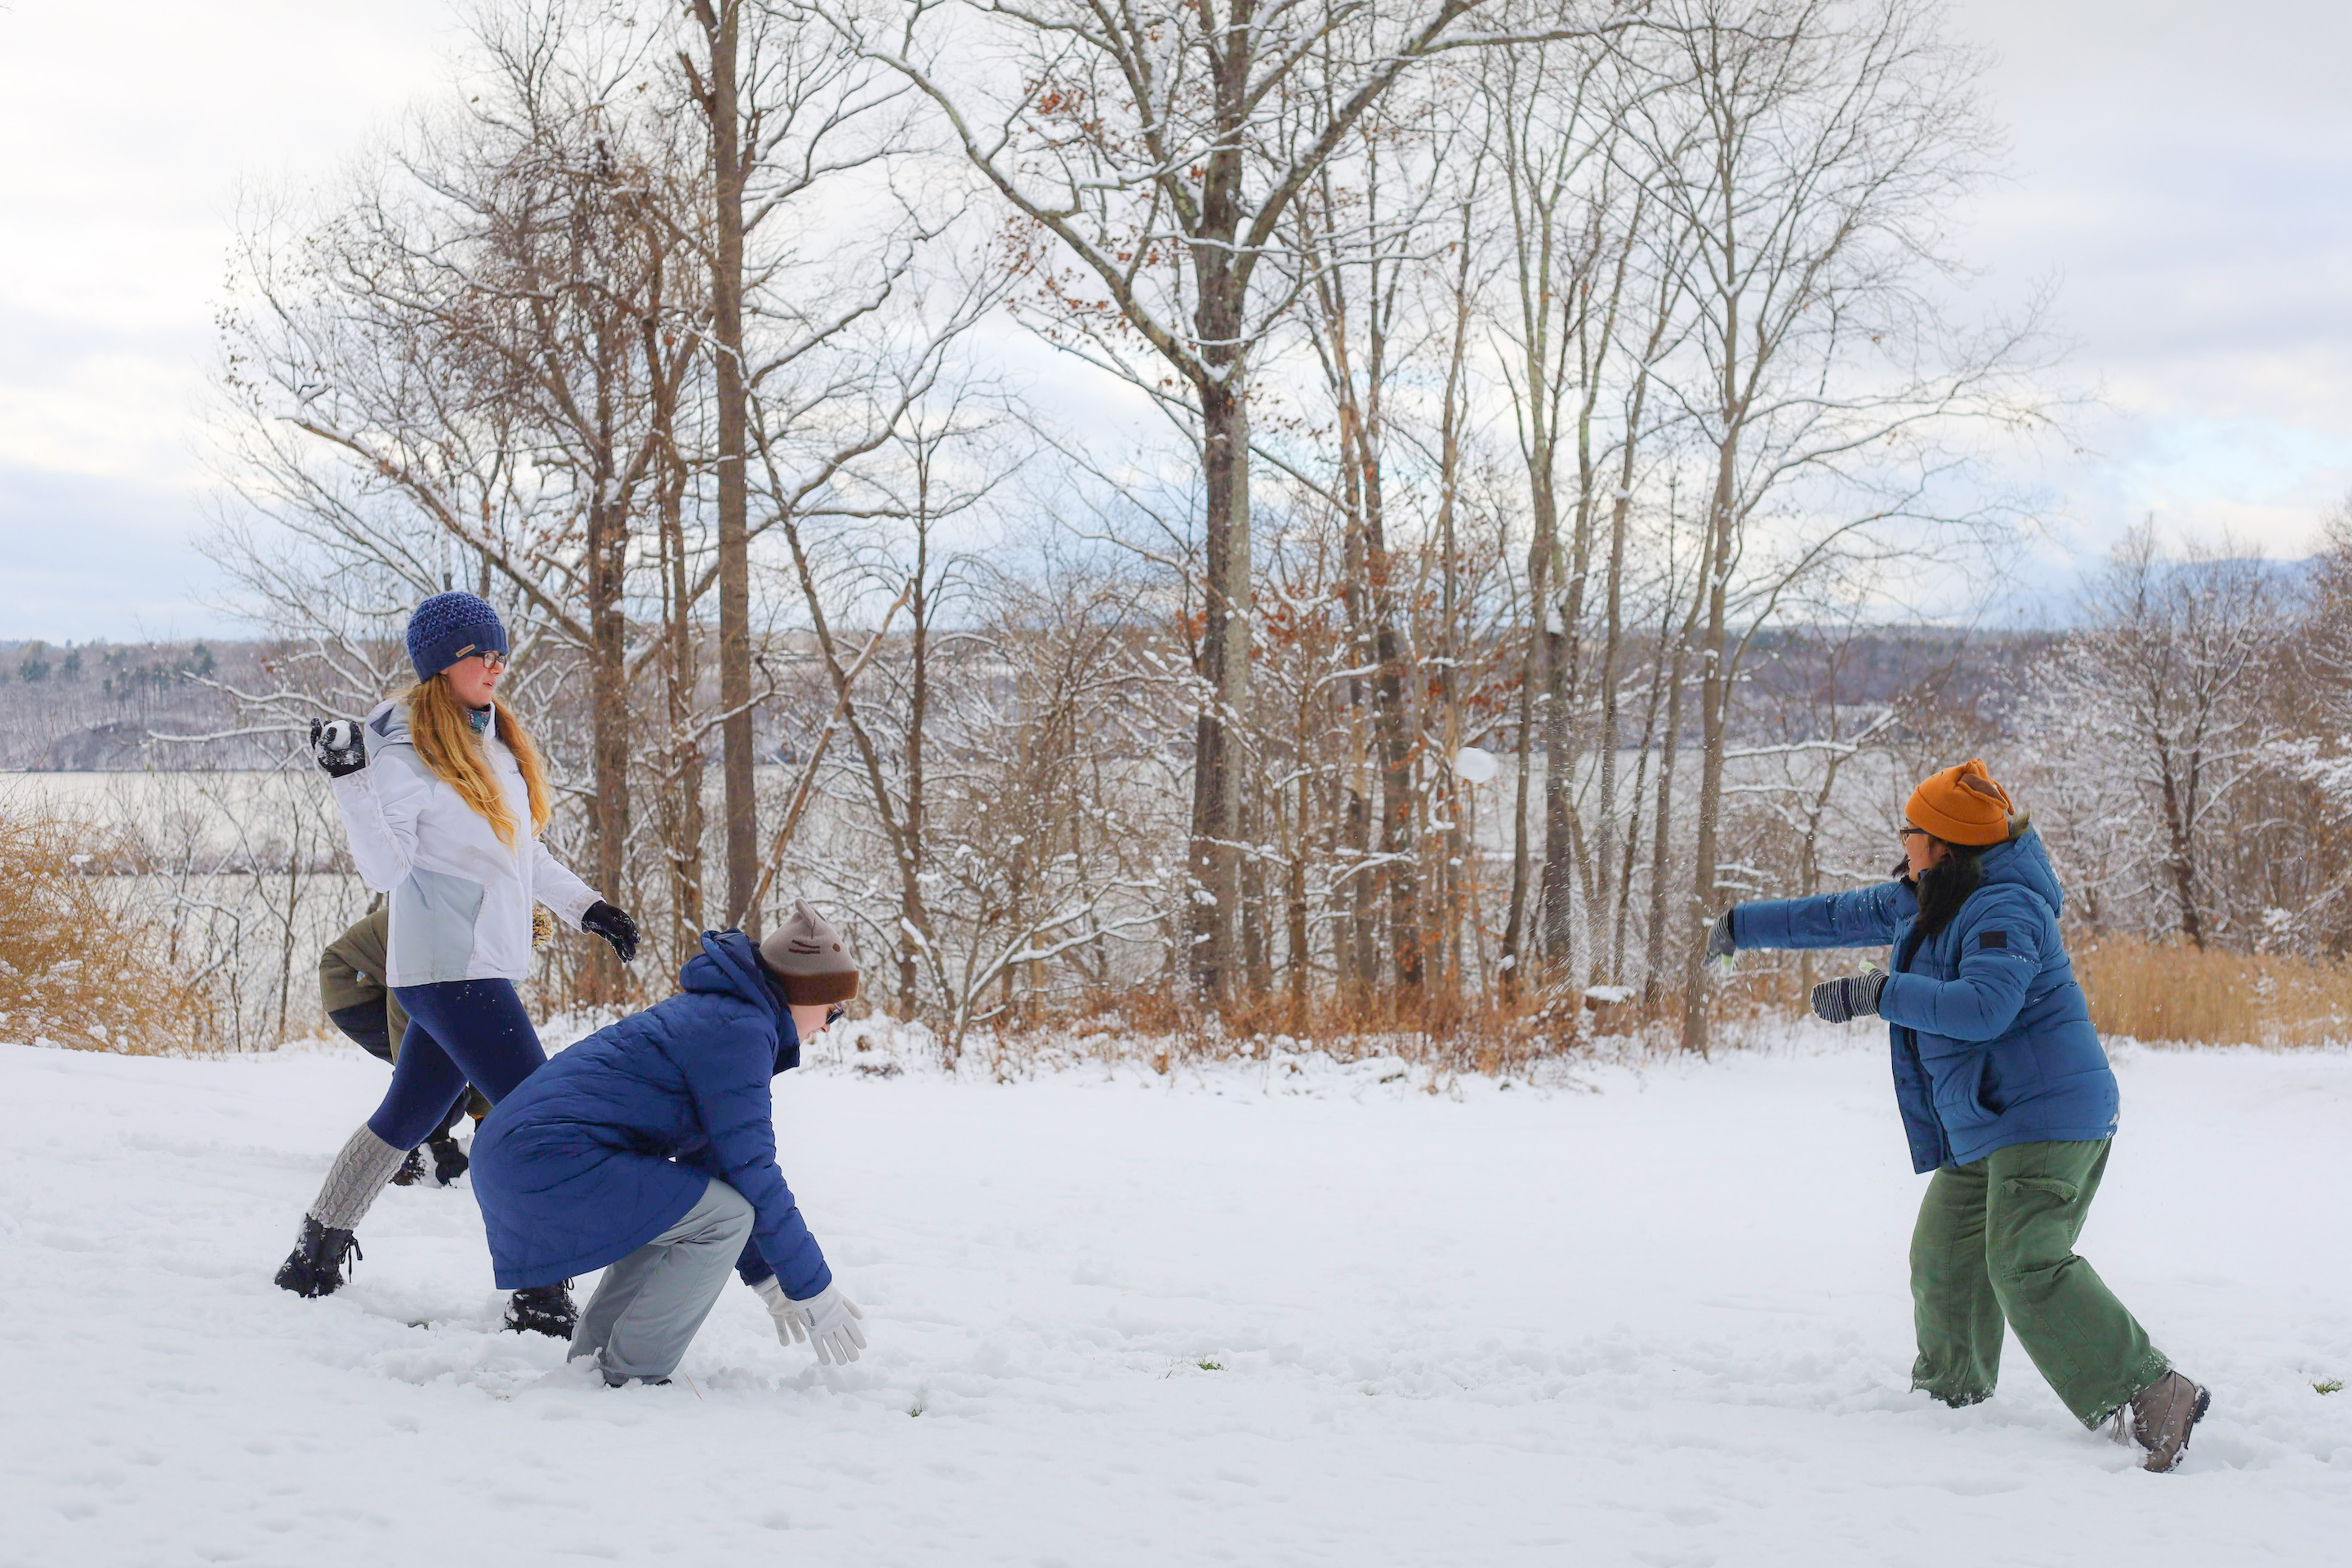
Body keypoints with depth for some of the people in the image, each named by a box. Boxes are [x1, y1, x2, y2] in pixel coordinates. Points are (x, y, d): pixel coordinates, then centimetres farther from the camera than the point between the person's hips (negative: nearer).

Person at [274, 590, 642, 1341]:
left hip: (485, 963, 9)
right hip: (449, 969, -9)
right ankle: (541, 1297, -10)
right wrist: (351, 781, -28)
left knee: (406, 1117, 17)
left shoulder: (495, 735, 11)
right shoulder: (404, 750, -13)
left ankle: (317, 1253, 30)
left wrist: (582, 905, 20)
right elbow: (386, 869, -18)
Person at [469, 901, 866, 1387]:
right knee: (726, 1215, -14)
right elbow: (752, 1173, -12)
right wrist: (814, 1290, -5)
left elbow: (712, 1164, 29)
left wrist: (766, 1277, 29)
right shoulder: (738, 1029, -9)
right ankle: (630, 1378, -6)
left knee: (680, 1209, 28)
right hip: (550, 1159, -11)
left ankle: (589, 1365, 22)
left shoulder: (711, 1013, 22)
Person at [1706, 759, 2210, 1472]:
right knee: (1945, 1258, 14)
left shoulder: (2003, 911, -17)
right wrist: (1744, 924, 36)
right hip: (1983, 1127, 10)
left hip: (2043, 1117, -10)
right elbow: (1841, 916, 28)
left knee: (2028, 1265, -21)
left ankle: (2154, 1396, -23)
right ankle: (1951, 1392, 30)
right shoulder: (1922, 903, 14)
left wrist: (1877, 994, -29)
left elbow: (1986, 1005, -31)